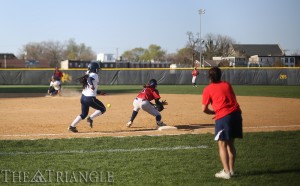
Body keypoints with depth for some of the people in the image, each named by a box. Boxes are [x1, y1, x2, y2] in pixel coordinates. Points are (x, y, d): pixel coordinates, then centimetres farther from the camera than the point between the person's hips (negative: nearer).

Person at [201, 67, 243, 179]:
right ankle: (231, 170, 23)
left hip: (223, 117, -5)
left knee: (222, 145, 0)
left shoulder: (208, 89, 3)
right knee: (230, 143, 17)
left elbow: (204, 109, -2)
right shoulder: (227, 84, 17)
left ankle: (226, 172, -6)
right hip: (236, 113, 6)